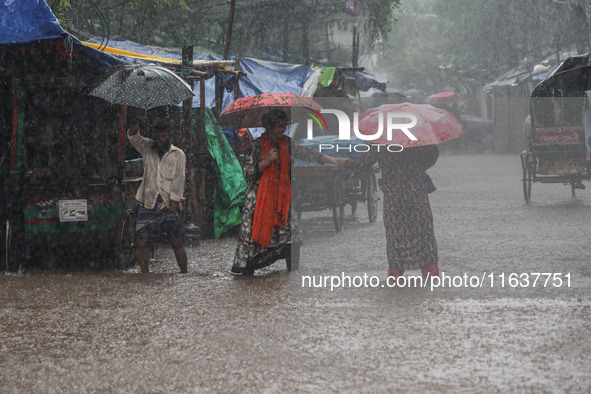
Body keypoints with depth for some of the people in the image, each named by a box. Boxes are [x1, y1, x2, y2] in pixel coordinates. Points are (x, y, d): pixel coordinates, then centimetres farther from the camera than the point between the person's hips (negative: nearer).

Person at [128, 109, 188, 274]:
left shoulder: (178, 155, 5)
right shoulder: (148, 148, 11)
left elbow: (179, 179, -1)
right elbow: (133, 137, -5)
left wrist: (175, 200, -11)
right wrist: (136, 121, -24)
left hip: (169, 203, -2)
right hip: (148, 202, 2)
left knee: (175, 240, -7)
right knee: (141, 241, -2)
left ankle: (184, 274, -2)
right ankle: (145, 275, 5)